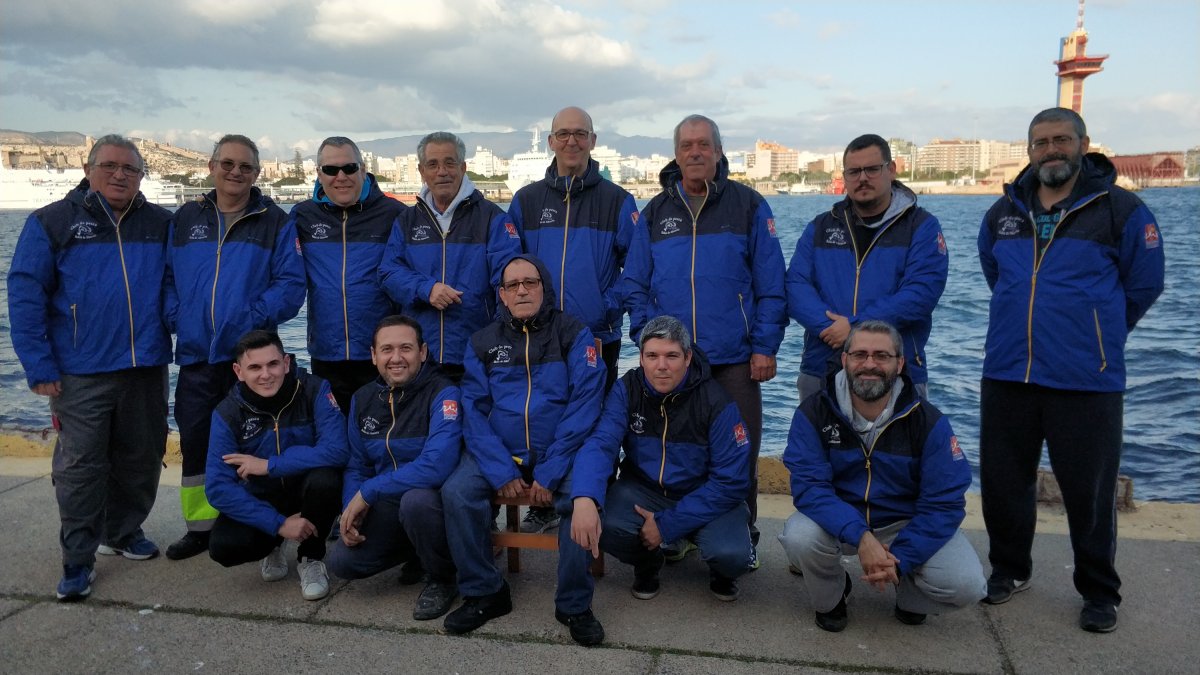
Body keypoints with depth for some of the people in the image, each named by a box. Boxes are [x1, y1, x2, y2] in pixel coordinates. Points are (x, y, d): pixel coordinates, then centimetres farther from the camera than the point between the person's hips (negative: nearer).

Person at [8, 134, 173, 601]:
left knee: (141, 459, 13)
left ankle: (123, 531, 33)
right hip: (81, 374, -3)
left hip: (146, 368, 3)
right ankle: (78, 560, 12)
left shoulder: (161, 224, 7)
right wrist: (39, 366, -10)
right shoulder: (53, 222, -1)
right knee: (80, 466, 1)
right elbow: (25, 294, -4)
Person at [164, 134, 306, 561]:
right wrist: (175, 317, -4)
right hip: (195, 354, 4)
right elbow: (167, 277, 12)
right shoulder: (185, 219, 11)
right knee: (195, 441, 10)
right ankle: (200, 526, 23)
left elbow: (290, 284, -7)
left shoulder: (275, 222, 0)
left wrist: (252, 319, -19)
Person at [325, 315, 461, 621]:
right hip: (388, 505, 6)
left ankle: (443, 578, -7)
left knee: (415, 500, -38)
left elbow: (437, 465, -33)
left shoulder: (443, 394, -19)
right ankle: (418, 553, 18)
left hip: (434, 497, -6)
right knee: (341, 561, -11)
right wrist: (351, 511, -8)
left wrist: (367, 492, -25)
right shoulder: (362, 399, 3)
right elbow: (356, 465, 11)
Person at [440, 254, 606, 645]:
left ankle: (574, 604, -9)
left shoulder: (574, 335, -1)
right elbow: (474, 410, -1)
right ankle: (483, 594, -1)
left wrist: (550, 473, -18)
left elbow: (584, 405, -10)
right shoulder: (483, 343, 7)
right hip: (500, 452, 3)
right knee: (457, 493, -22)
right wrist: (500, 472, -16)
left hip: (561, 453, -2)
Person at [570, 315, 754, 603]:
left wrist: (668, 525, -22)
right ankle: (647, 563, 8)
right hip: (644, 488, 2)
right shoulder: (626, 390, -12)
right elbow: (601, 443, -26)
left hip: (704, 496, -2)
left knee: (731, 555, -30)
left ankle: (720, 571, 11)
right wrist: (584, 499, -48)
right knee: (603, 528, -28)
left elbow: (731, 481, -17)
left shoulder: (716, 402, -18)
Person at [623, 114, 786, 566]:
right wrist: (646, 339, -1)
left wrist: (765, 346, -7)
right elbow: (636, 285, 9)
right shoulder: (655, 212, 9)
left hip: (734, 359, -2)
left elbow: (771, 285, -1)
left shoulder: (748, 206, 2)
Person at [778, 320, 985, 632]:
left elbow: (944, 502, -14)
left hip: (904, 524, 1)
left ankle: (909, 596, 16)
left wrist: (900, 559, -25)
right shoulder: (813, 413, -15)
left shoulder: (929, 421, -13)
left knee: (966, 585, -23)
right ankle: (830, 598, 4)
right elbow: (809, 486, -23)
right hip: (837, 520, 0)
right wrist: (860, 536, -38)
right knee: (800, 537, -33)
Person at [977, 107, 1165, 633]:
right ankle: (1009, 569, 32)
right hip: (1006, 374, 4)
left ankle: (1099, 593, 23)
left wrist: (1096, 336, 13)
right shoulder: (1003, 212, 9)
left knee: (1088, 490, 4)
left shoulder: (1120, 209, -4)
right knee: (1002, 480, 12)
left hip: (1086, 379, -4)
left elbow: (1143, 284, 5)